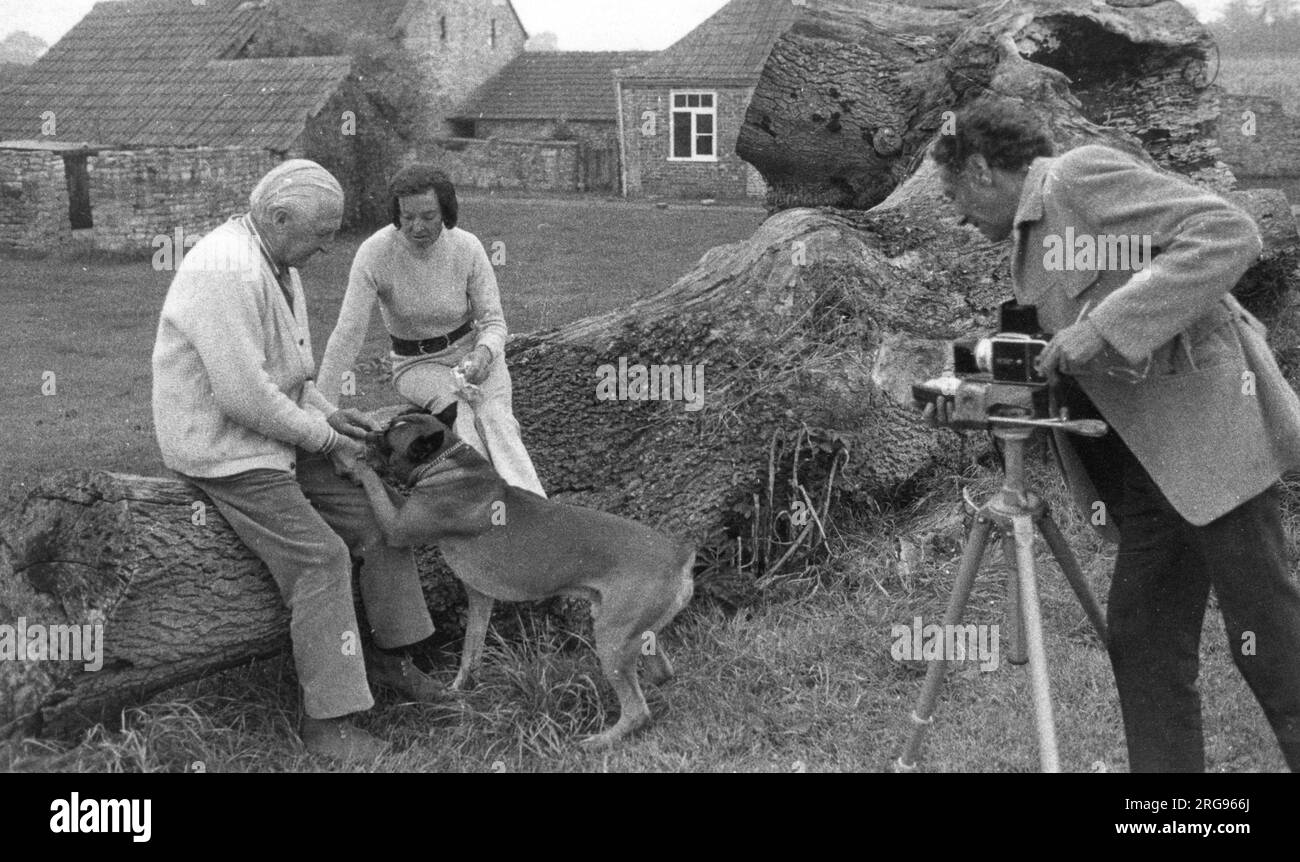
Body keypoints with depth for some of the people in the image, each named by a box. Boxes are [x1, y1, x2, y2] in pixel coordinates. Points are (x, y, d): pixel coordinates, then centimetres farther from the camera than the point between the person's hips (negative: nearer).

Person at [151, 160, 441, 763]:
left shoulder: (274, 262, 8)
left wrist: (326, 415, 4)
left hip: (274, 433, 10)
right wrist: (321, 437, -17)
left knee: (376, 515, 5)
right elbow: (243, 393, -30)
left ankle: (391, 659, 17)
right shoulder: (228, 271, -26)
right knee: (318, 557, -18)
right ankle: (328, 718, -10)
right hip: (223, 449, -10)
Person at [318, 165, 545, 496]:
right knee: (457, 414, -33)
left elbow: (493, 322, -7)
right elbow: (349, 332, -21)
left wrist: (483, 354, -31)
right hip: (417, 365, 0)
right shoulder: (374, 254, -19)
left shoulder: (467, 248, -14)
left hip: (472, 348, 0)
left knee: (494, 418, -29)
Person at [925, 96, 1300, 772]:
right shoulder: (1028, 241, 21)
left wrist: (1104, 324, -22)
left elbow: (1229, 234, -18)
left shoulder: (1080, 174, -6)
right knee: (1145, 647, 7)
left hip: (1211, 427, -10)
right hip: (1148, 462, 10)